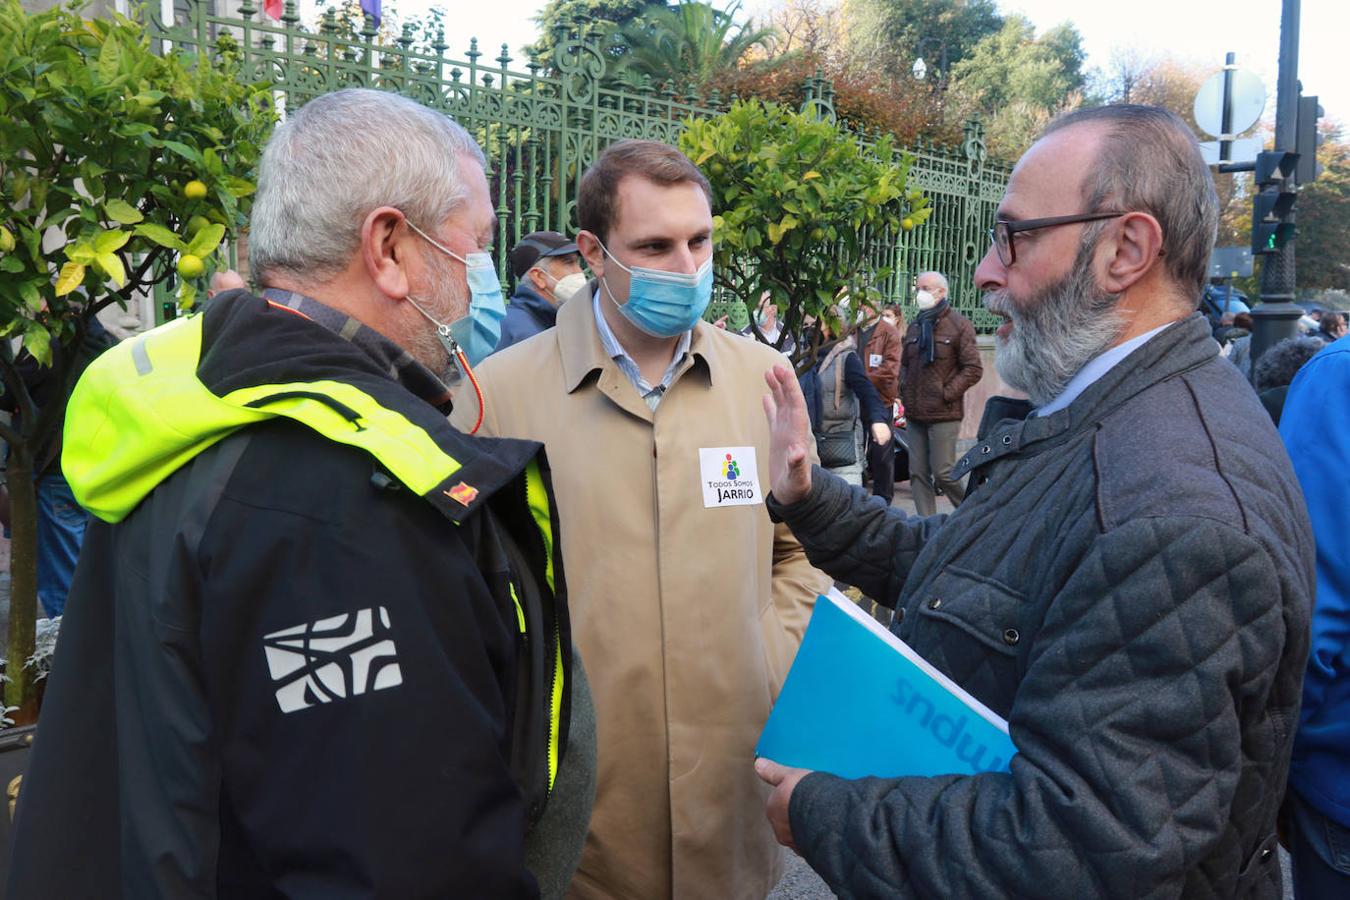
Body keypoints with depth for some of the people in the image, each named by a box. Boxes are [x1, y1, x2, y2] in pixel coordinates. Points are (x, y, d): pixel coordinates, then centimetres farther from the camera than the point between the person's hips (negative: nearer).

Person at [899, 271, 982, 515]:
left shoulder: (958, 325, -3)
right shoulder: (915, 327, 16)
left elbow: (974, 369, -7)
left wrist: (947, 394, -11)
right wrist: (905, 391, 10)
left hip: (943, 415, -6)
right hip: (915, 413, 6)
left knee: (943, 473, -7)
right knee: (918, 474, 4)